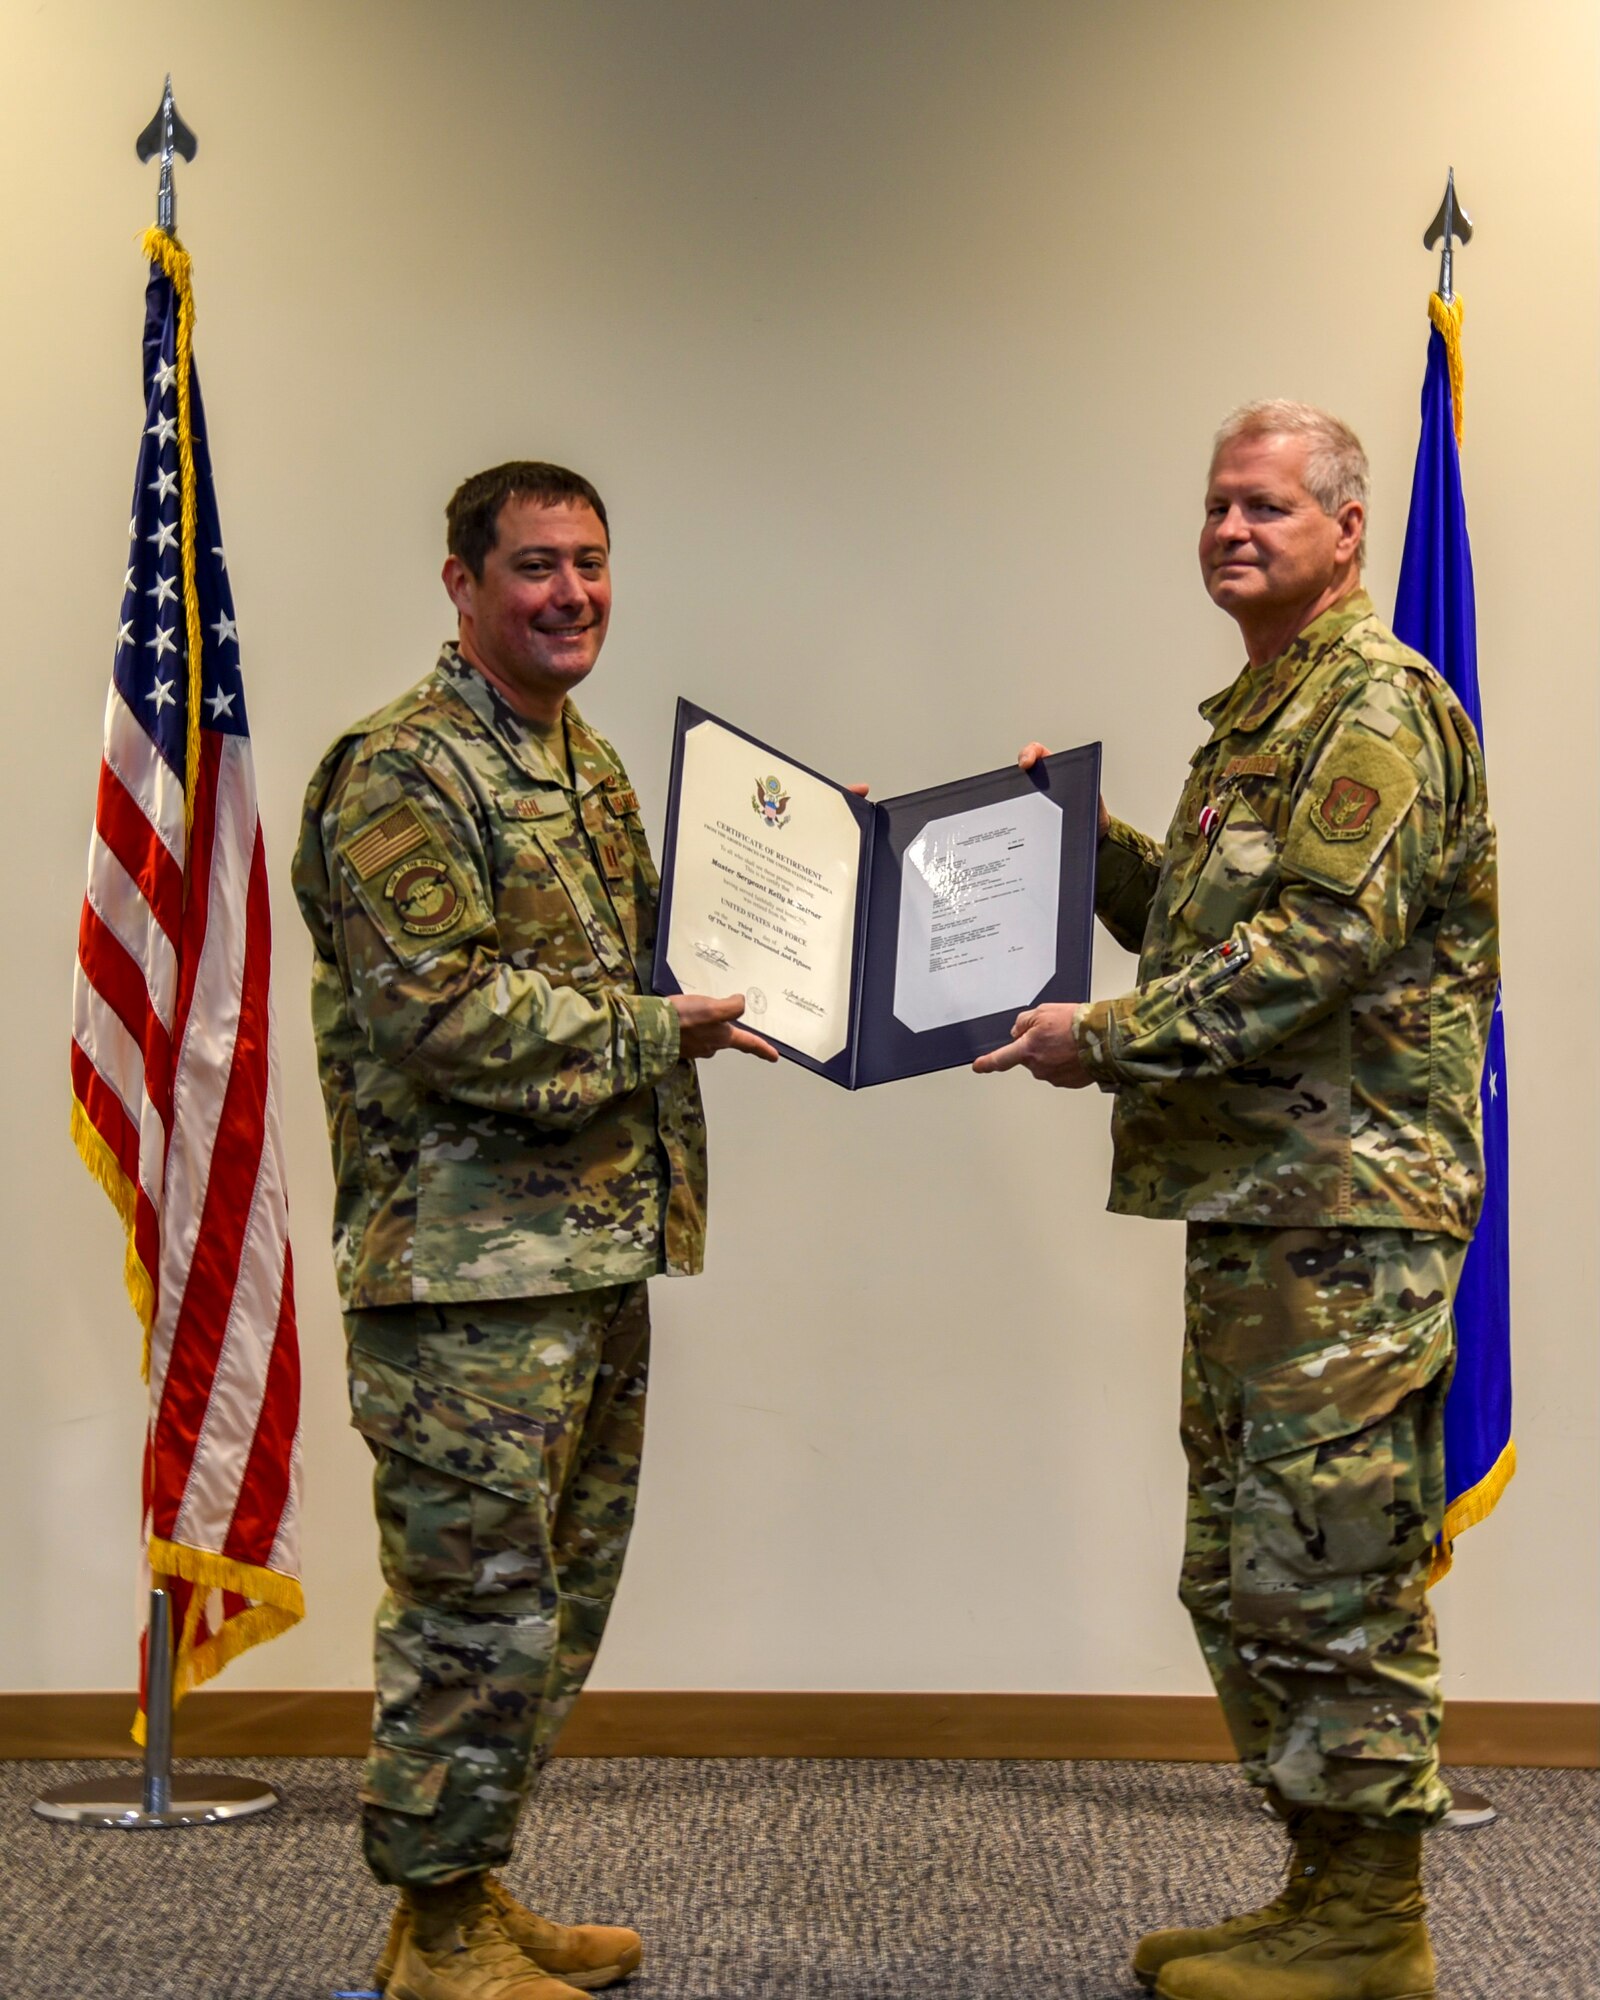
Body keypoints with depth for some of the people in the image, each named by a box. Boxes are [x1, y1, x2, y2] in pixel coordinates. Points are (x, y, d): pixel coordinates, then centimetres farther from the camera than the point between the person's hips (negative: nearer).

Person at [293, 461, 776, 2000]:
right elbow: (436, 1010, -20)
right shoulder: (402, 774, -11)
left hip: (597, 1251, 10)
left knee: (561, 1595, 15)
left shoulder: (587, 763, 19)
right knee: (480, 1602, -3)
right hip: (471, 1259, -9)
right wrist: (653, 1026, -17)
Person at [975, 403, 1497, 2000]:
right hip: (1254, 1205, 10)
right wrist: (1083, 835, 14)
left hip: (1350, 1209, -10)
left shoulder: (1379, 703, -10)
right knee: (1244, 1573, 14)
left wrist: (1107, 1038, -18)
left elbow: (1321, 945, -21)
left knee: (1329, 1574, -5)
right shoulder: (1257, 717, 21)